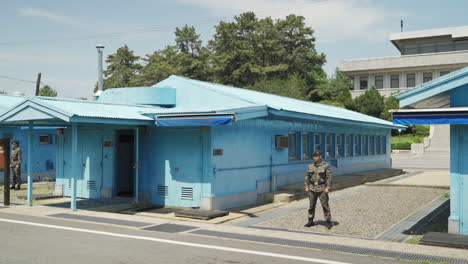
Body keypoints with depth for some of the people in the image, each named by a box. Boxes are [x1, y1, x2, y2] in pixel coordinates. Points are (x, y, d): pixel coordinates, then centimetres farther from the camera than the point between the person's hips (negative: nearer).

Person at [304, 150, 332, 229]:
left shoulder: (326, 166, -2)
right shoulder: (310, 166, 9)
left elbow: (329, 177, -5)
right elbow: (307, 177, 13)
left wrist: (328, 187, -12)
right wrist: (306, 186, 5)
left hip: (322, 189, -4)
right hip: (312, 189, 4)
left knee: (325, 205, -2)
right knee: (311, 205, 8)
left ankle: (328, 222, 5)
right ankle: (310, 221, 17)